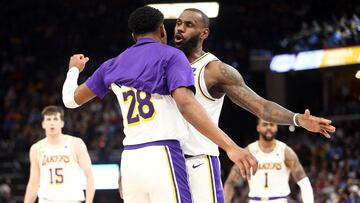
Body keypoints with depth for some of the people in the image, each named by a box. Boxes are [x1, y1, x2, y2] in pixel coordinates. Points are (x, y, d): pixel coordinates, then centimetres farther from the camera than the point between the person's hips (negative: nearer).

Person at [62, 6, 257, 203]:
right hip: (162, 157, -6)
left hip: (130, 159, 6)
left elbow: (71, 99, 28)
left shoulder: (112, 66, 16)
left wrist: (74, 69, 50)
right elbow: (186, 104, -16)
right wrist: (230, 146, -24)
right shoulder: (170, 56, 0)